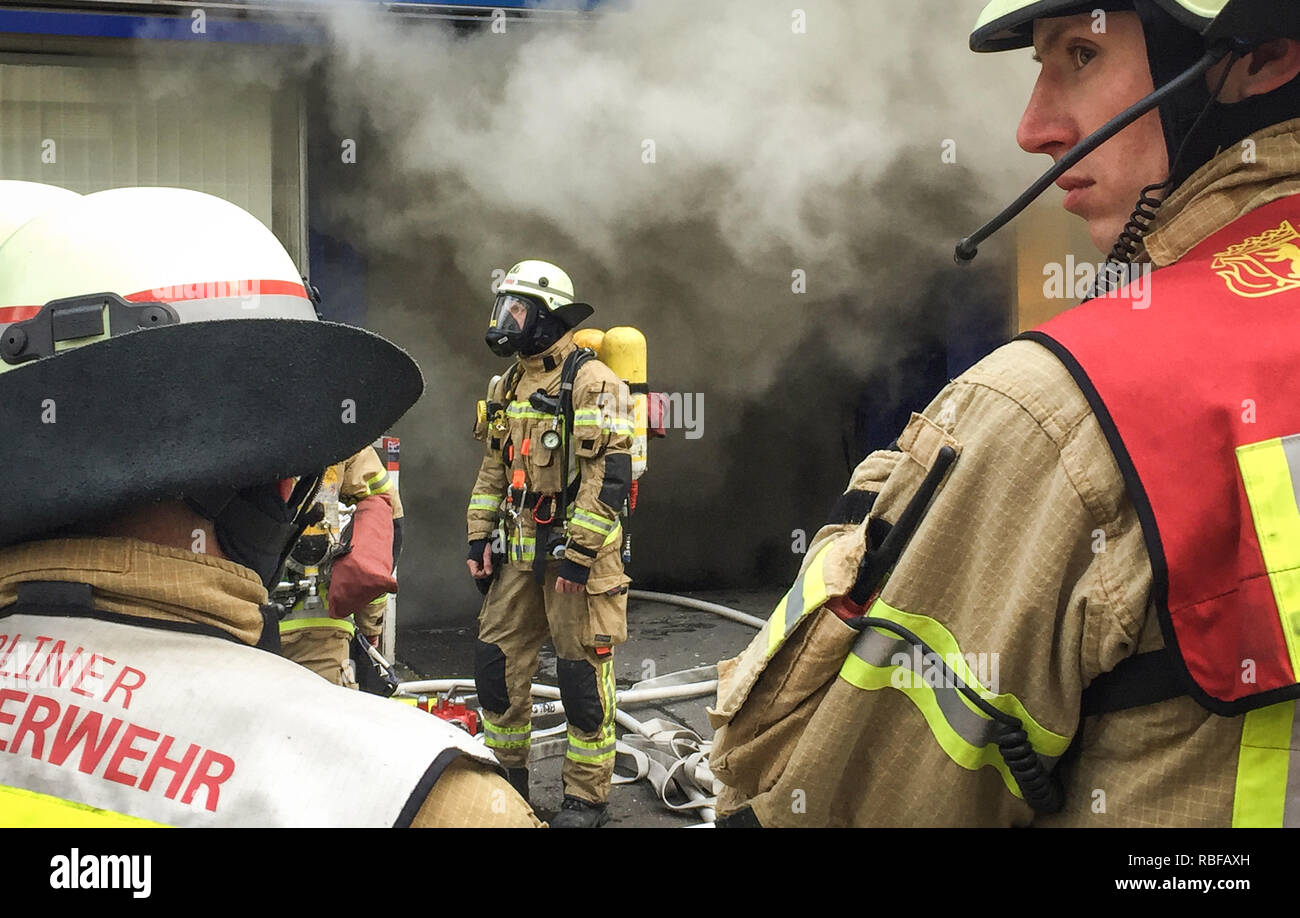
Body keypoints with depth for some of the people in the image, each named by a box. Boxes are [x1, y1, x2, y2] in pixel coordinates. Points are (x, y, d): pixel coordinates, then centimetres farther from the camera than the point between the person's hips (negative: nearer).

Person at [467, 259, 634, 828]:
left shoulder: (591, 382, -11)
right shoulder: (508, 386, 14)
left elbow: (609, 473, -17)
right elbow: (493, 469, 20)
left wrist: (578, 552, -20)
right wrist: (479, 538, 13)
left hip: (576, 548, -8)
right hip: (518, 550, 8)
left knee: (582, 673, -2)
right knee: (496, 659, 10)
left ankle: (587, 798, 11)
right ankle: (508, 775, 28)